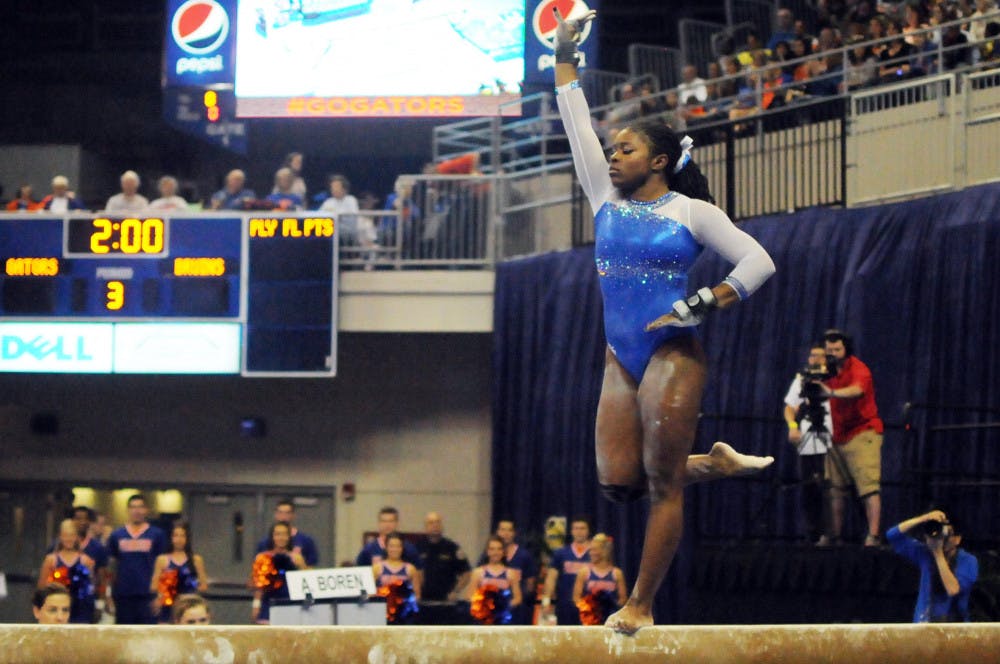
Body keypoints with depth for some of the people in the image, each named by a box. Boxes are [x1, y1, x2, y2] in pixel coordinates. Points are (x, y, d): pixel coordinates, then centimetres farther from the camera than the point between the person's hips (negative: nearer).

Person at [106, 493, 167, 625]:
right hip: (122, 595, 2)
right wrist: (110, 596, 6)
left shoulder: (157, 535, 4)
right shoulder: (116, 536, 9)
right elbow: (112, 568, 11)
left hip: (147, 594, -2)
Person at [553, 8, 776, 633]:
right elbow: (578, 126, 12)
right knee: (618, 481, 3)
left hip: (673, 357, -6)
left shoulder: (691, 211, -4)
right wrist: (565, 59, 9)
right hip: (621, 359, 6)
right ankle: (715, 463, 27)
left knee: (661, 483, -3)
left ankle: (642, 606, 1)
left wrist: (699, 306, -17)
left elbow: (758, 261, -8)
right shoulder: (607, 199, 10)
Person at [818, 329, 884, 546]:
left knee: (869, 486, -13)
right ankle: (834, 537, 5)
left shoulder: (857, 369, -11)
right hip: (837, 437, 7)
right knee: (835, 489, 3)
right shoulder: (829, 371, 11)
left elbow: (857, 390, -33)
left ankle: (873, 535, -19)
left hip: (862, 433, -7)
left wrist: (831, 392, -48)